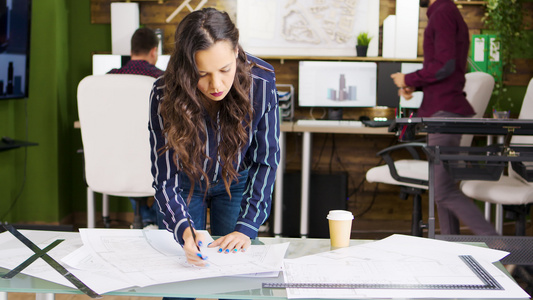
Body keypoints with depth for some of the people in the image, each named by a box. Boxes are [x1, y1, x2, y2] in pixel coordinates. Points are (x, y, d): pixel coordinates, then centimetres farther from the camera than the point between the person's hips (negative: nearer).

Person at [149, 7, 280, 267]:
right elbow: (165, 178, -29)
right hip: (186, 184, 0)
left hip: (237, 183, 1)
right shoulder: (165, 95, -33)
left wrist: (246, 228, -28)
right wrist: (185, 230, -47)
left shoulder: (261, 82, -31)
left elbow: (266, 161, -20)